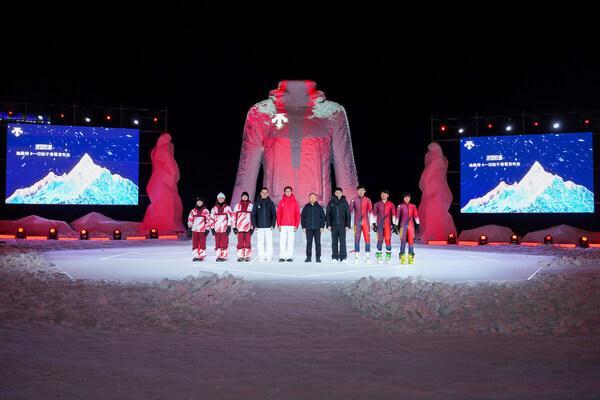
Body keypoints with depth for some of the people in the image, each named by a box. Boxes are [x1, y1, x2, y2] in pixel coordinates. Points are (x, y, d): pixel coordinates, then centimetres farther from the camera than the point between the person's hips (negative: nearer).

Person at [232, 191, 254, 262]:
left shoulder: (251, 206, 4)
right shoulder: (237, 206, 9)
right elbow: (234, 216, 9)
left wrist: (252, 227, -2)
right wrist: (234, 227, 4)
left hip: (248, 227, -1)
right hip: (240, 227, 1)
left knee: (248, 242, -1)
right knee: (240, 242, 1)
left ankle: (247, 256, 6)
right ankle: (240, 256, 7)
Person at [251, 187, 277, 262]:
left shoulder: (271, 203, 6)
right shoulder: (256, 203, 6)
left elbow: (274, 215, 6)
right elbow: (253, 215, 5)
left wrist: (273, 225, -3)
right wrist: (254, 225, -3)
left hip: (268, 227, 0)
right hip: (259, 227, 0)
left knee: (269, 242, -3)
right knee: (260, 242, 0)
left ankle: (269, 257, 3)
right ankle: (261, 257, 5)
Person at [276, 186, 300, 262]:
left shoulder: (295, 202, 5)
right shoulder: (281, 202, 6)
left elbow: (298, 214, 3)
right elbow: (278, 214, 5)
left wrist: (296, 225, -4)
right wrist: (278, 225, -3)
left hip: (292, 225, 0)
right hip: (283, 225, 0)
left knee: (291, 242, 1)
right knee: (282, 242, -1)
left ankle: (289, 257, 5)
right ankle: (282, 256, 4)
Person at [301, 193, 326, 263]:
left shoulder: (319, 207, 6)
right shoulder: (306, 207, 7)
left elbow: (323, 217, 7)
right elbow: (302, 217, 8)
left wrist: (322, 226, -1)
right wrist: (303, 227, 1)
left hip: (317, 228, 0)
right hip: (308, 228, 0)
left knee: (317, 243, 0)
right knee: (309, 242, 2)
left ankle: (318, 257, 6)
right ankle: (308, 257, 7)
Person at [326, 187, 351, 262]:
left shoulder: (345, 202, 3)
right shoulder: (331, 202, 5)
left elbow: (348, 214, 4)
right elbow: (328, 214, 5)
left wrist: (348, 225, -3)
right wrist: (328, 225, -2)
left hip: (342, 225, -1)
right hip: (333, 225, 1)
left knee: (342, 241, -4)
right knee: (334, 242, 5)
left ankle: (343, 257, -1)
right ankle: (335, 257, 10)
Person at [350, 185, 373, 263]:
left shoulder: (367, 200, 2)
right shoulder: (354, 200, 3)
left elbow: (370, 211, 2)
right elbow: (350, 211, 5)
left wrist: (371, 222, -2)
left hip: (365, 222, 0)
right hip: (357, 222, 1)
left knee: (367, 238, -3)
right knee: (357, 239, 1)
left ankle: (368, 256, 1)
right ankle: (357, 256, 6)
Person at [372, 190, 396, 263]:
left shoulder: (391, 204, 5)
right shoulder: (377, 204, 7)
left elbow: (393, 214, 6)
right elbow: (374, 214, 8)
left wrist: (394, 224, 1)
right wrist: (374, 224, 2)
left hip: (388, 224, 0)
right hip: (379, 224, 0)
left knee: (388, 239, -6)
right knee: (380, 239, -1)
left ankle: (388, 255, 1)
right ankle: (379, 255, 6)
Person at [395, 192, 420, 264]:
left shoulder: (413, 206, 7)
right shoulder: (400, 206, 4)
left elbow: (416, 216, 7)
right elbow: (397, 216, 6)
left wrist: (417, 225, 3)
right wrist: (396, 226, 4)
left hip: (411, 226, 1)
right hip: (403, 225, -1)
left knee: (411, 241, -2)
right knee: (403, 241, -4)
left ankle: (411, 258, 3)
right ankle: (402, 258, 0)